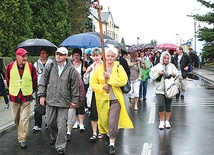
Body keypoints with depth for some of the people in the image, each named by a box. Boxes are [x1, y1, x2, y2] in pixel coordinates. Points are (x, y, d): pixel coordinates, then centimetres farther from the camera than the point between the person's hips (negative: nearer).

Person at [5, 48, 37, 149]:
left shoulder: (31, 67, -7)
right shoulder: (10, 66, -5)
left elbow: (35, 80, 4)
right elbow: (8, 80, 10)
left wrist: (32, 91, 11)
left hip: (26, 96, -2)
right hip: (14, 96, 2)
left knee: (24, 119, -5)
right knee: (16, 118, 15)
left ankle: (22, 139, 2)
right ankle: (21, 132, 39)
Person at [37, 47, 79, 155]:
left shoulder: (71, 69, -2)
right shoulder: (50, 66, 3)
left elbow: (75, 86, 3)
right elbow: (43, 81, 8)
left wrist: (74, 100, 4)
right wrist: (41, 95, 3)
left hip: (63, 101, -3)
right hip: (50, 100, 3)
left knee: (61, 125, -3)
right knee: (50, 122, 13)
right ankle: (54, 137, 42)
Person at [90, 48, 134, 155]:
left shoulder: (119, 68, 1)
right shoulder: (98, 69, 4)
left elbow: (123, 81, -13)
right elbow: (93, 83, 2)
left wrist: (110, 78, -18)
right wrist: (102, 87, -15)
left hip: (115, 99, -2)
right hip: (102, 99, 2)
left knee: (113, 123, -9)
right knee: (104, 121, 12)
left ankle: (112, 144, 0)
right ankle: (109, 134, 41)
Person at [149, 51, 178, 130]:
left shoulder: (172, 66, 9)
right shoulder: (158, 66, 2)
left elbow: (177, 75, 9)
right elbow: (151, 74, 0)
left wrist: (174, 74, -12)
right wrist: (158, 73, -16)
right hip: (160, 89, -2)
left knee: (168, 106, 6)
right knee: (161, 105, -12)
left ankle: (167, 121, 22)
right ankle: (161, 121, 6)